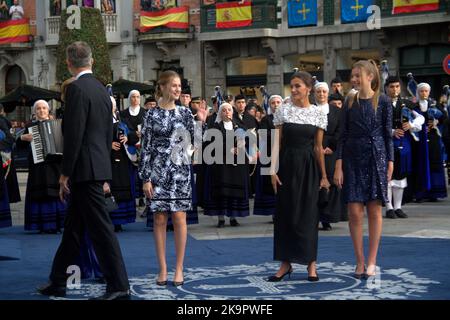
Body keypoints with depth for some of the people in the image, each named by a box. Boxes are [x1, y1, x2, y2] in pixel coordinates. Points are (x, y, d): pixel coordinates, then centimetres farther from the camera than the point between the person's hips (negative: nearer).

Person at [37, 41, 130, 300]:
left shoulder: (77, 88, -14)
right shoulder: (102, 89, 13)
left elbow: (74, 135, -18)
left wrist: (65, 174, -13)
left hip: (85, 169, -9)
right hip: (99, 166, 9)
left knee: (100, 228, -6)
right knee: (73, 228, 15)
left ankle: (119, 286, -2)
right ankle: (58, 283, 24)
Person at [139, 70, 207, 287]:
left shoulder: (185, 112, 6)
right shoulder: (152, 115, 2)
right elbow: (146, 148, 0)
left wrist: (201, 122, -8)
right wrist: (146, 178, -4)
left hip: (180, 171, 1)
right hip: (158, 171, -1)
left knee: (179, 219, -1)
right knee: (159, 220, 2)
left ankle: (179, 269, 7)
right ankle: (162, 269, 10)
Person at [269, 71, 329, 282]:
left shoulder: (318, 113, 2)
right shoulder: (283, 111, 1)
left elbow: (318, 147, 4)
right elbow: (277, 143, 0)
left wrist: (323, 175, 3)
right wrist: (273, 170, -7)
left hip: (308, 167, -1)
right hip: (287, 165, 1)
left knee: (308, 214, 1)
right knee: (286, 213, 4)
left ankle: (311, 263, 10)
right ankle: (286, 263, 13)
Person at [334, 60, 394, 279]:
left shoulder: (383, 102, 0)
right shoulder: (349, 103, 6)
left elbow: (388, 135, 3)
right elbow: (343, 135, 5)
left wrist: (390, 163, -2)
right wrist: (338, 166, -1)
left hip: (376, 158, -2)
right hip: (352, 159, 2)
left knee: (374, 211, 1)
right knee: (354, 212, -3)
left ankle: (371, 262, 8)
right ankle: (360, 262, 7)